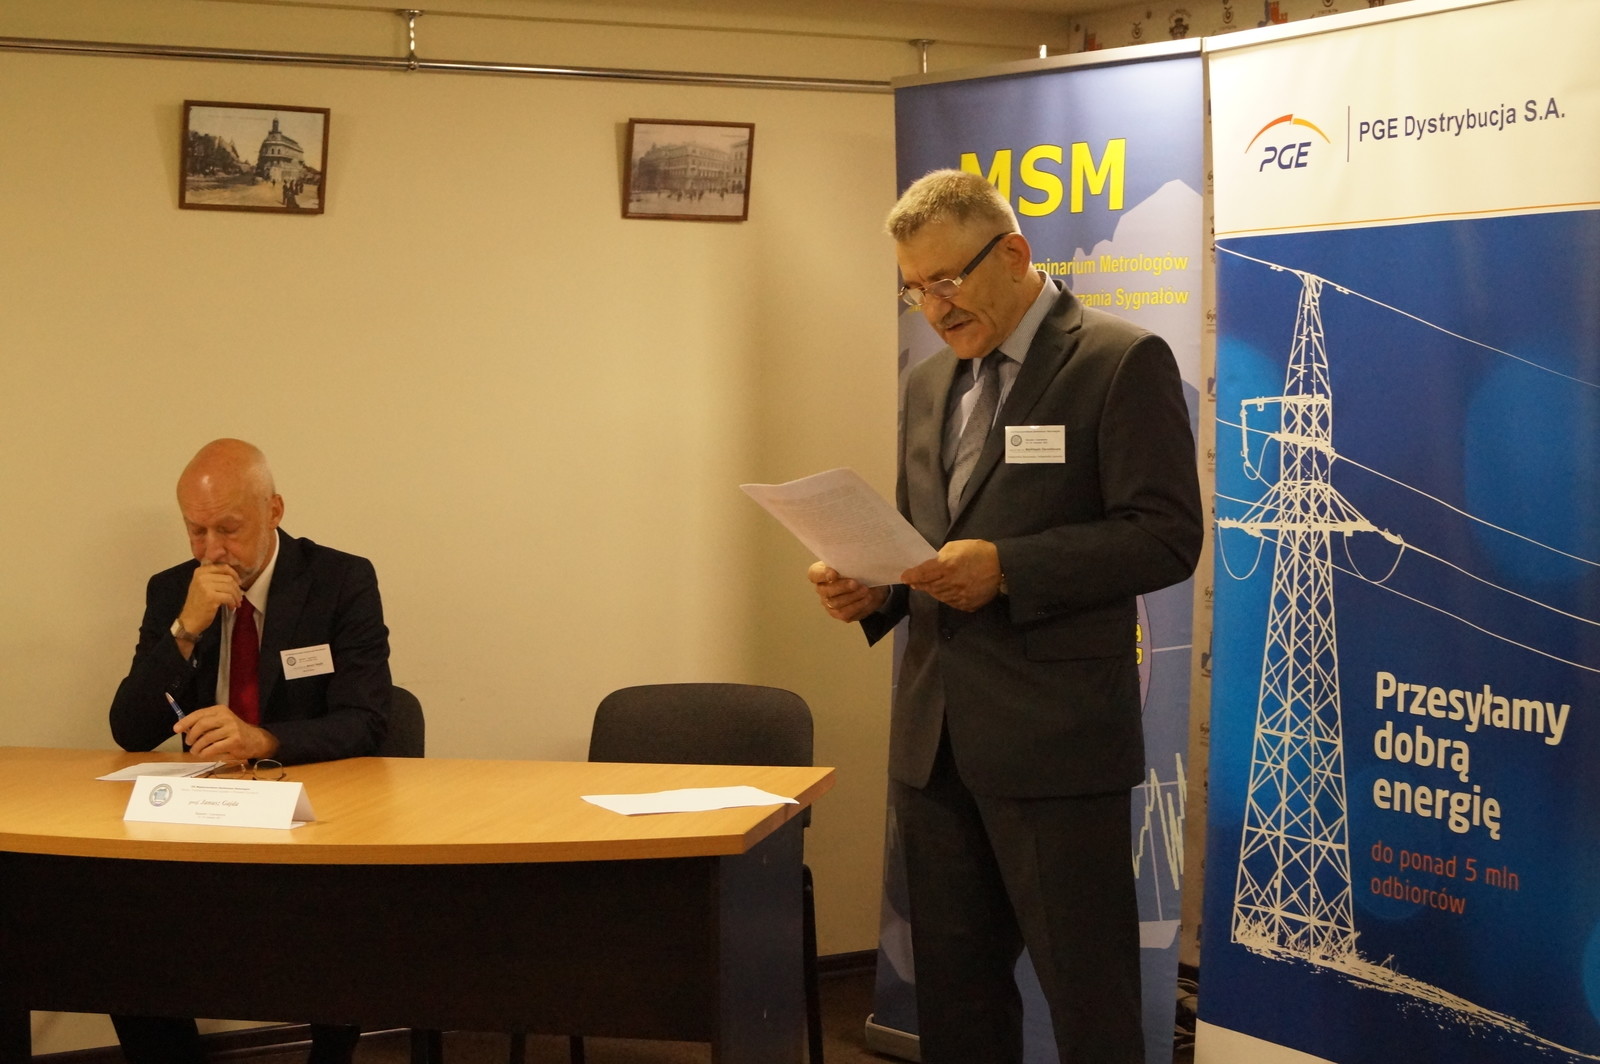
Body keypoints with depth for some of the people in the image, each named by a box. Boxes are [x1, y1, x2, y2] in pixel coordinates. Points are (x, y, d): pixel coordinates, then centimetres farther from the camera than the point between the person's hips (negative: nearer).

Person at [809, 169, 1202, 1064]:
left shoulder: (1122, 362, -7)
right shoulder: (930, 383, 15)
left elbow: (1166, 537, -13)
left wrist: (1006, 568, -22)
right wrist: (874, 586, 1)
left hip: (1056, 739, -7)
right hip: (935, 737, 7)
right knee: (954, 992, 13)